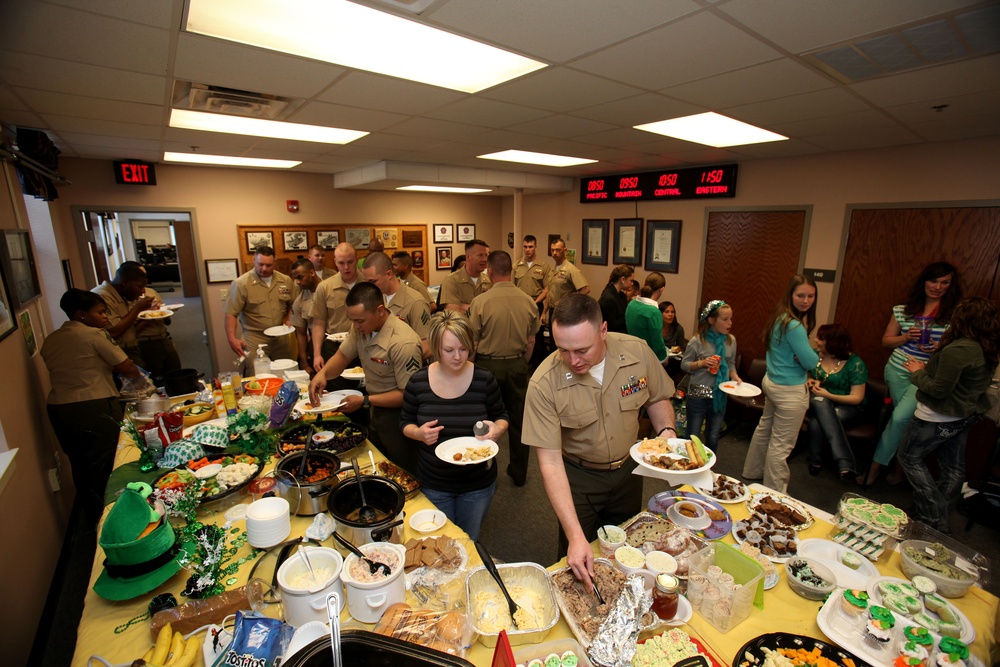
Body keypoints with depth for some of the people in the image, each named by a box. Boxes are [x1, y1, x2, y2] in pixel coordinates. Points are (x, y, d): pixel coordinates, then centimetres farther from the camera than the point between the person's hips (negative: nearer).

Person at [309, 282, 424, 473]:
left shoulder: (403, 343, -30)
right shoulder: (361, 327, -7)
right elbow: (342, 356, 7)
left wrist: (364, 402, -22)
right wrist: (322, 373, -14)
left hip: (397, 417, -7)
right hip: (375, 413, 7)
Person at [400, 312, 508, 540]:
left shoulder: (484, 379, -15)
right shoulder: (418, 382, -12)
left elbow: (501, 416, -1)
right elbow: (405, 423, 0)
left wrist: (497, 429, -23)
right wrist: (419, 433, -21)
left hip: (478, 484, 0)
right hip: (433, 484, 1)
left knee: (469, 543, 24)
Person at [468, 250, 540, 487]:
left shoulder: (480, 301, -16)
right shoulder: (528, 302, -5)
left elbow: (472, 342, -10)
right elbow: (531, 341, 3)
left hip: (488, 365, -3)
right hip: (517, 365, 3)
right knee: (518, 420, 15)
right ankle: (519, 473, 30)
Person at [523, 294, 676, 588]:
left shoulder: (637, 351, -20)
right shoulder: (543, 384, -30)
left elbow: (658, 398, 1)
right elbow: (550, 461, -27)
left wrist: (666, 430, -19)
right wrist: (575, 536, -31)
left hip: (628, 468, 4)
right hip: (577, 478, -3)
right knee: (578, 562, 15)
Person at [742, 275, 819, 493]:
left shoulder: (780, 318, 4)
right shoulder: (795, 326, -23)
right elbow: (811, 362, -19)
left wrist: (801, 353, -5)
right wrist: (813, 352, 0)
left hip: (771, 382, 10)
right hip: (790, 391, -10)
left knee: (764, 429, 24)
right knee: (781, 444, 3)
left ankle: (752, 472, 43)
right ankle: (774, 493, 16)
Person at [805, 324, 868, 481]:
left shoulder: (855, 364, -10)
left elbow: (857, 398, -11)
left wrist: (828, 395, -23)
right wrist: (810, 382, -7)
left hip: (847, 407, -3)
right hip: (818, 402, 4)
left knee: (816, 423, -37)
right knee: (819, 402, -37)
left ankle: (816, 461, -20)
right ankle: (845, 463, -40)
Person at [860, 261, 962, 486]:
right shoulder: (903, 309, 6)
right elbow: (886, 341, 10)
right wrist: (907, 337, -8)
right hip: (897, 371, 3)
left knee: (900, 418, -13)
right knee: (907, 420, 9)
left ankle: (875, 467, 0)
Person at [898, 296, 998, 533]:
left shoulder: (957, 350, -26)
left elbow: (939, 390, -24)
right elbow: (958, 380, 10)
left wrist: (918, 373, -9)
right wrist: (927, 369, 4)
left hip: (939, 418, -9)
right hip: (966, 416, 9)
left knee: (910, 457, 8)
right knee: (953, 467, 18)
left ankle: (935, 519, 10)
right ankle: (942, 520, 33)